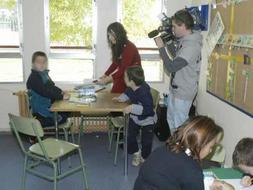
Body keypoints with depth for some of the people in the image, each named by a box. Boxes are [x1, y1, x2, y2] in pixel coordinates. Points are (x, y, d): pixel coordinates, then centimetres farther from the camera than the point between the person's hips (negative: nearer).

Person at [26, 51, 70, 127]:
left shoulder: (44, 74, 11)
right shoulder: (34, 78, -18)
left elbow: (52, 87, 21)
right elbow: (45, 92, -27)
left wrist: (61, 92, 3)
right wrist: (61, 97, -27)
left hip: (48, 106, 9)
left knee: (67, 112, 0)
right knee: (62, 118, -15)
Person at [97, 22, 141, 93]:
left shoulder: (129, 47, -18)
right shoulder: (118, 47, 7)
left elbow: (124, 69, -23)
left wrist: (108, 79, -25)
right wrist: (105, 75, 2)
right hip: (122, 76, 6)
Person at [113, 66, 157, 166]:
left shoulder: (144, 92, -36)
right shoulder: (131, 89, -13)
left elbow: (148, 109, -43)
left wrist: (133, 108, -46)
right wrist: (121, 98, -4)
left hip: (147, 120, -6)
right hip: (134, 117, 6)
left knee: (146, 142, 9)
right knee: (129, 136, 8)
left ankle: (144, 157, 38)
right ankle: (136, 153, 35)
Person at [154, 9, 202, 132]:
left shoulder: (192, 46, -27)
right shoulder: (183, 40, 4)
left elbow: (171, 67, -29)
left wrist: (161, 47, -21)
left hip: (183, 93, -10)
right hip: (175, 89, 10)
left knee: (179, 125, 4)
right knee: (171, 119, 23)